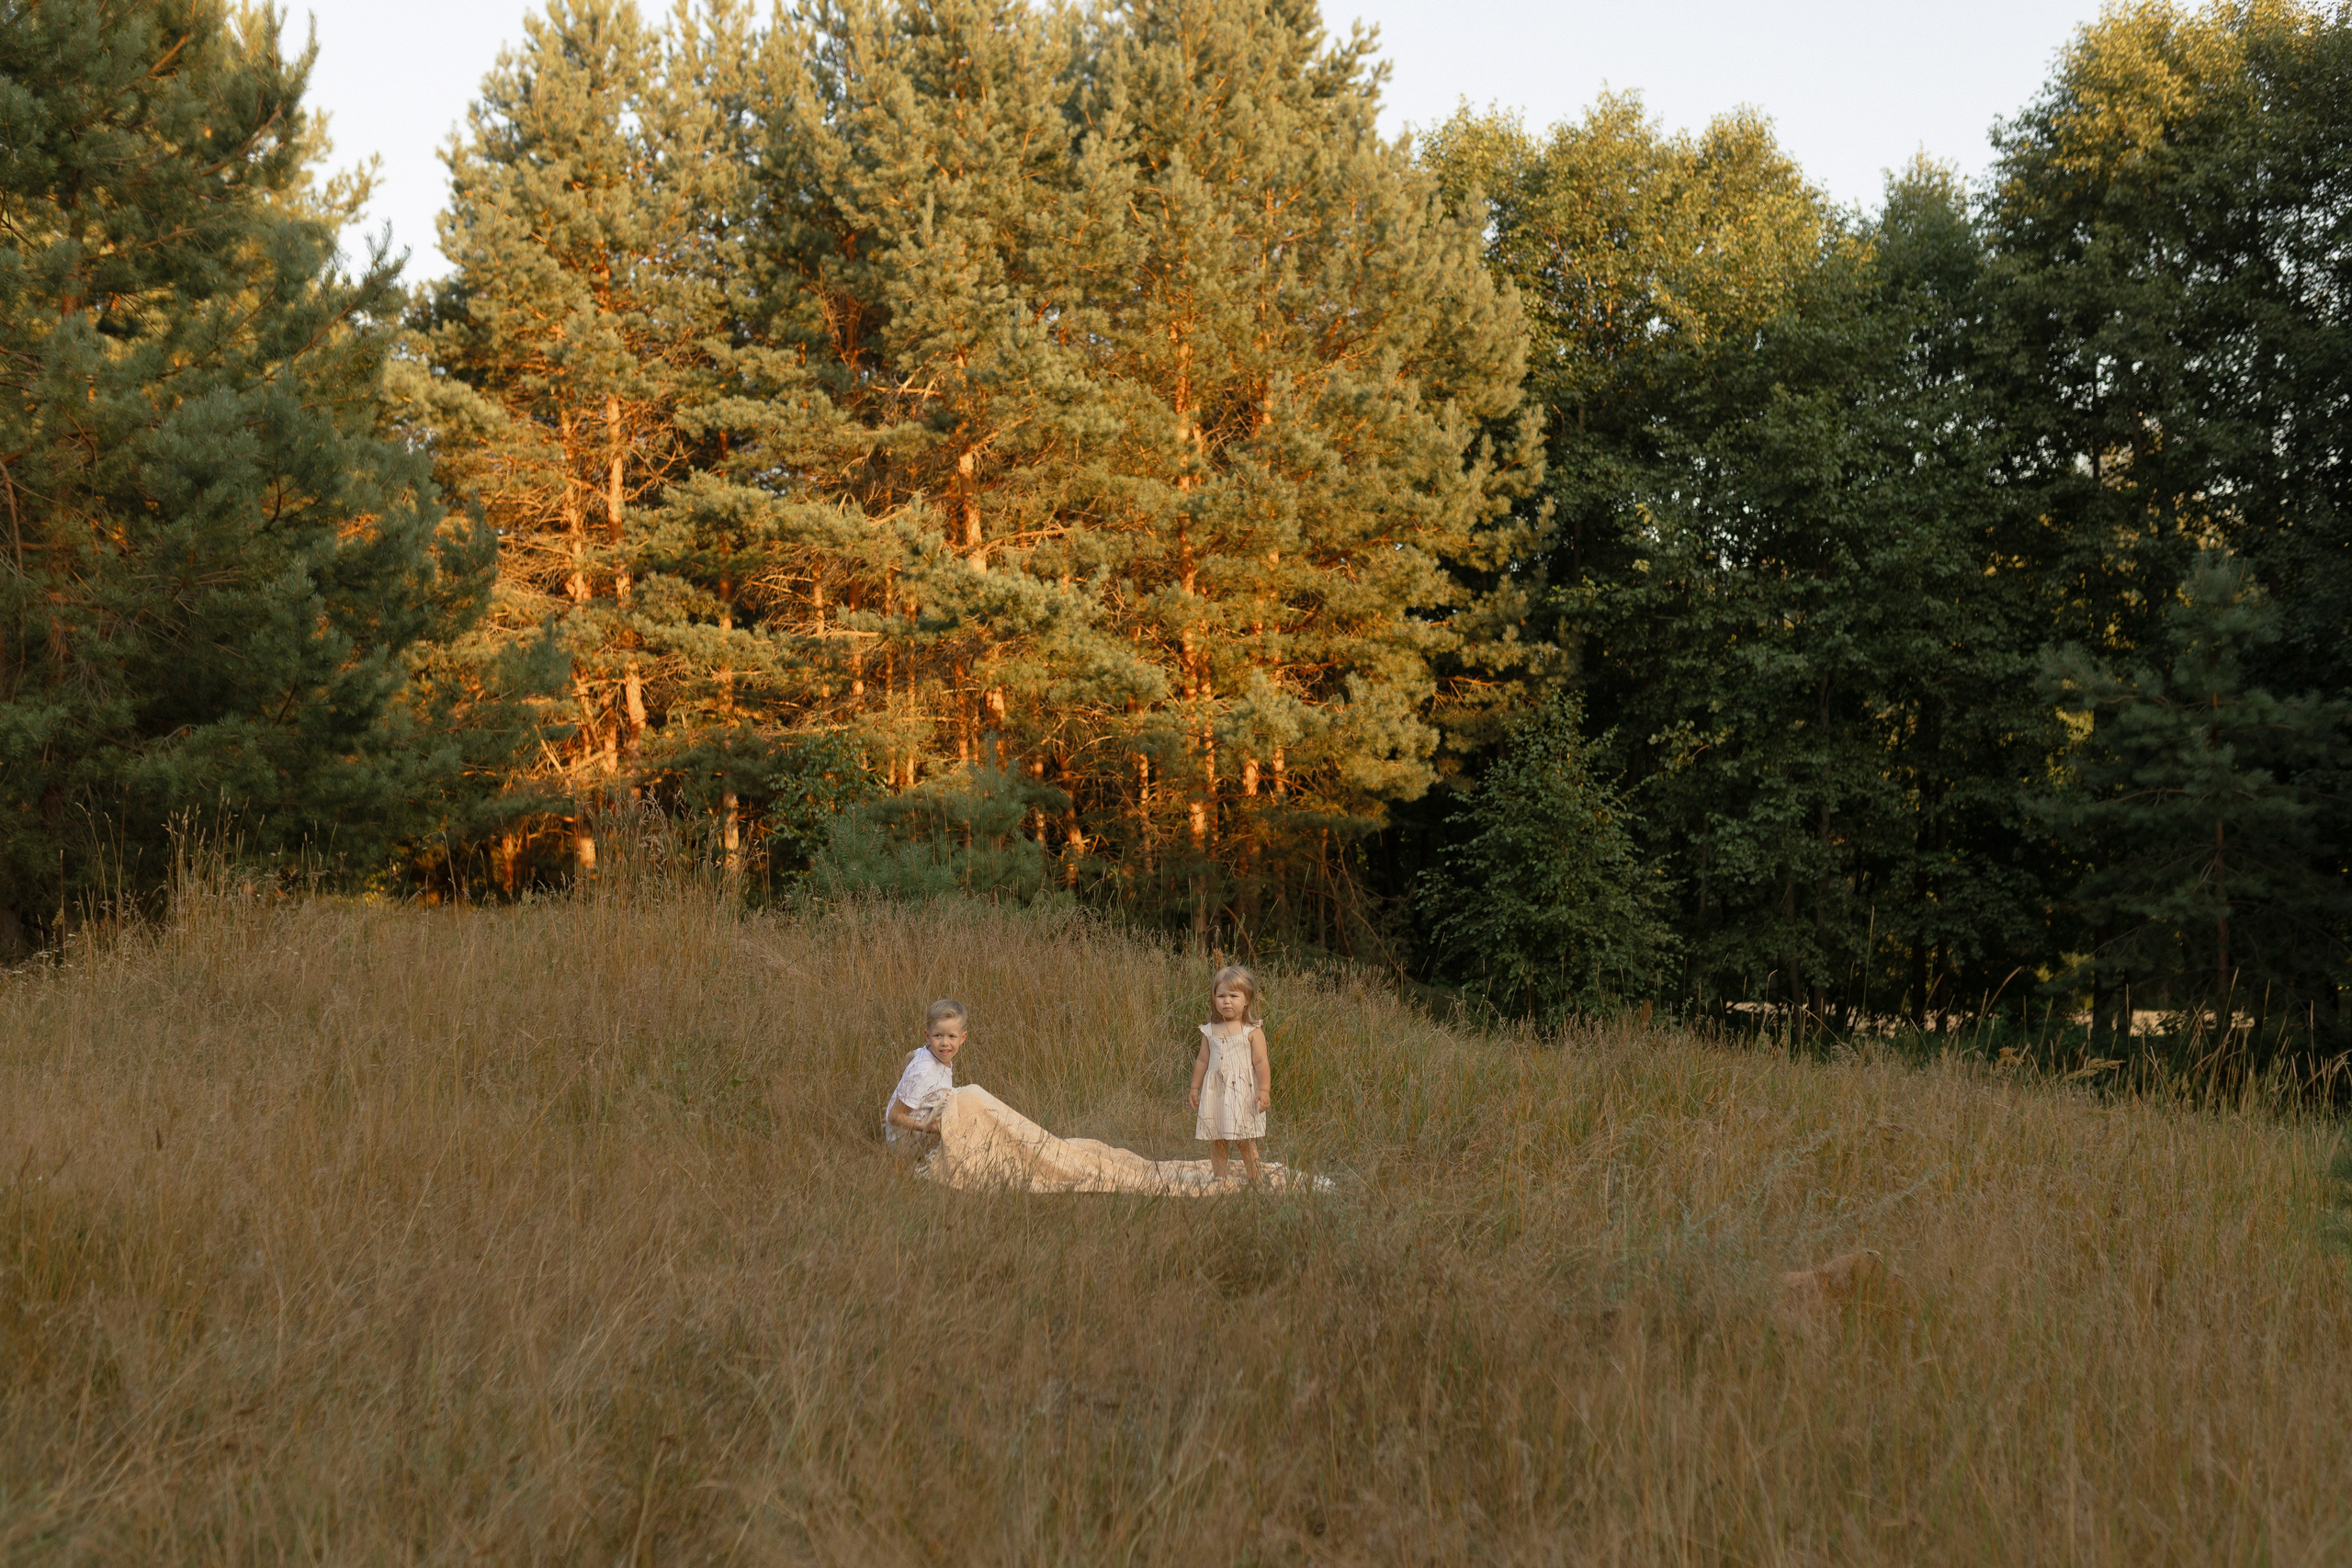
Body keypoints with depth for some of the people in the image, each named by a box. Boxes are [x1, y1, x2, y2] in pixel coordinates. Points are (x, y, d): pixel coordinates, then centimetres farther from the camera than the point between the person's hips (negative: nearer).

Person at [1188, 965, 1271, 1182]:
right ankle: (1217, 1177, 15)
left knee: (1246, 1141, -3)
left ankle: (1254, 1179, 3)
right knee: (1216, 1141, 7)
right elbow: (1202, 1061, 14)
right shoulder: (1210, 1031, 7)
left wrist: (1264, 1090, -14)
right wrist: (1195, 1088, 14)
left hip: (1243, 1092, -4)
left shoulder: (1252, 1032, -5)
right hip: (1215, 1091, 4)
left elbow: (1261, 1062, -8)